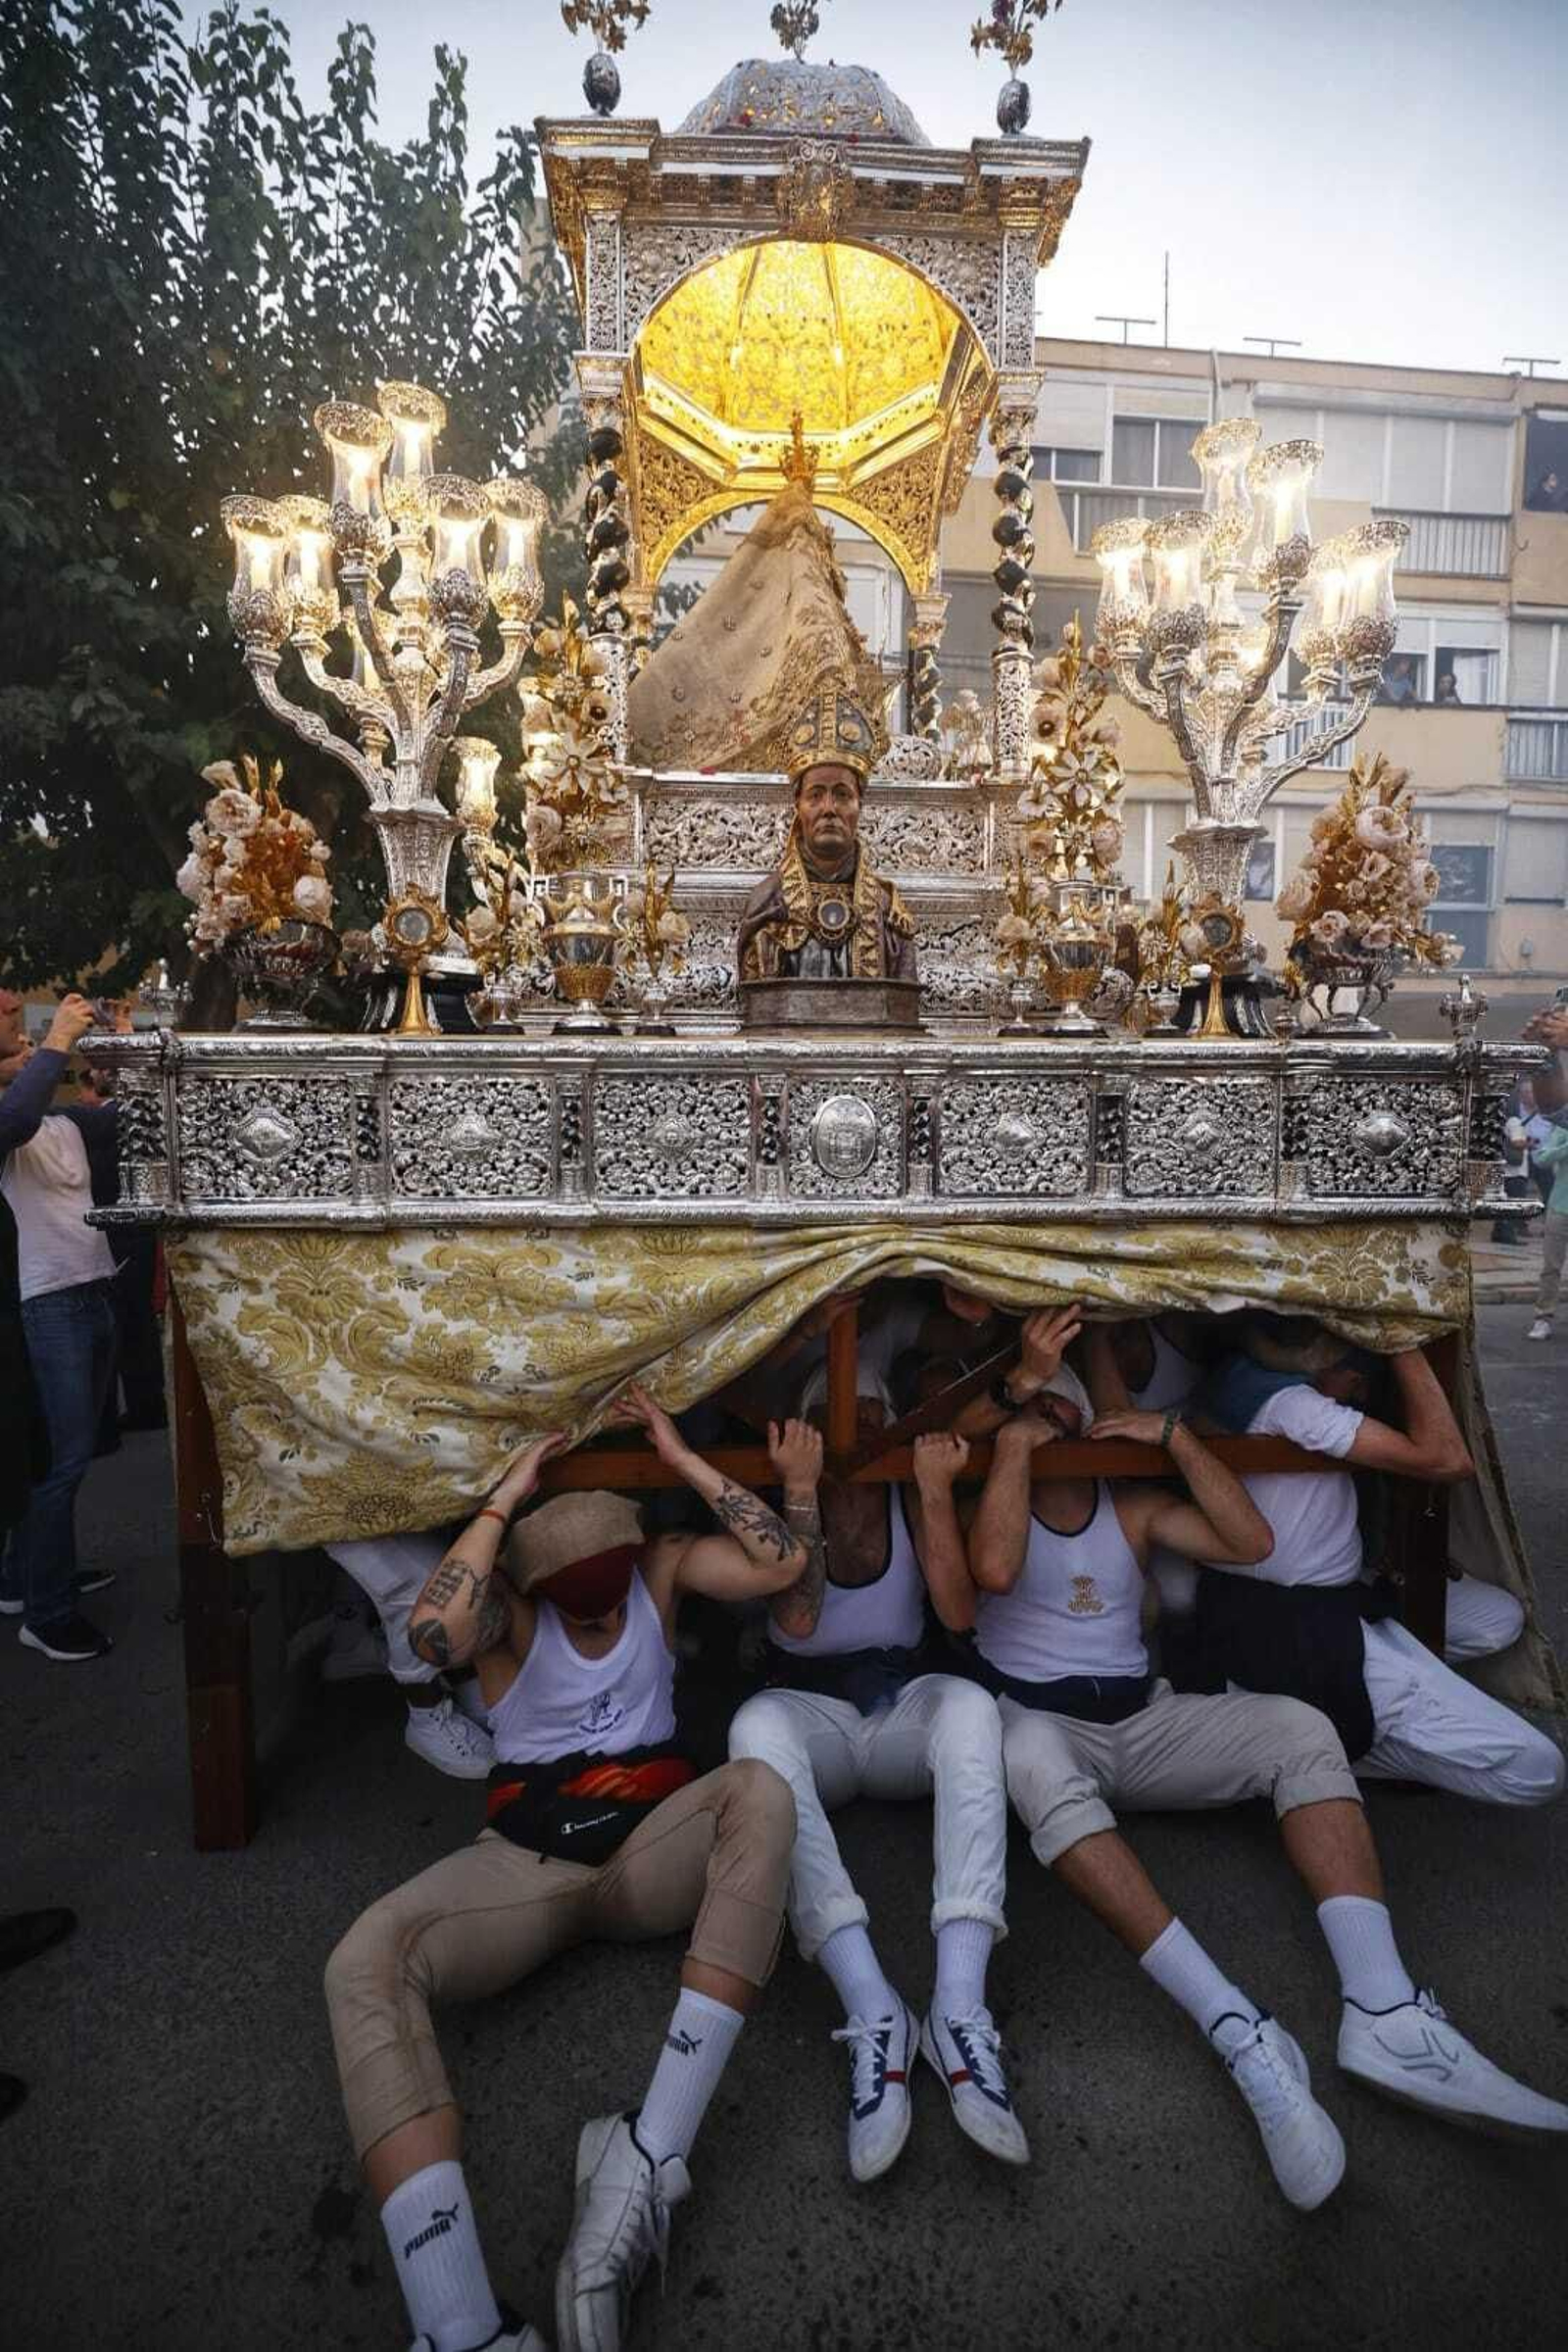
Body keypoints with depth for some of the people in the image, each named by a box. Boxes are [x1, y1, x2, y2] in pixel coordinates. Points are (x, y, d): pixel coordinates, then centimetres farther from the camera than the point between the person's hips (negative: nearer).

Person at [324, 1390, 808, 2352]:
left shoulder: (661, 1565, 5)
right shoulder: (505, 1602, -3)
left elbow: (784, 1563, -11)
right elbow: (434, 1635, -28)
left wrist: (680, 1456, -11)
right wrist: (507, 1495, -21)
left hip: (652, 1843, 1)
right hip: (528, 1858, -1)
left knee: (759, 1789, -35)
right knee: (367, 1960, -32)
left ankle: (651, 2156, -40)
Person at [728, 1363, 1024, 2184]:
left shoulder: (906, 1496, 6)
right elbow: (797, 1621, -13)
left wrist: (936, 1492, -16)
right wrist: (802, 1494, -18)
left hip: (906, 1706, 1)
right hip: (810, 1708, -1)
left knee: (968, 1704, -34)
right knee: (756, 1725, -37)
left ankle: (959, 2010, -45)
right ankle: (872, 2009, -45)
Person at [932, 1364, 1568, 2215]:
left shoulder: (1132, 1505, 12)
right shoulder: (987, 1504, 3)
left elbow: (1248, 1541, -1)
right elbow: (993, 1569, -21)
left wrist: (1174, 1435, -6)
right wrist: (1014, 1447, -13)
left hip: (1141, 1722, 5)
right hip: (1035, 1722, -4)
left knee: (1300, 1730, -17)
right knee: (1033, 1759, -40)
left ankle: (1382, 2013, -32)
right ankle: (1243, 2038, -46)